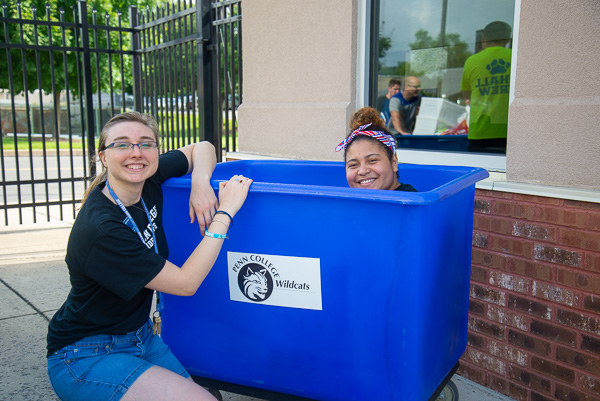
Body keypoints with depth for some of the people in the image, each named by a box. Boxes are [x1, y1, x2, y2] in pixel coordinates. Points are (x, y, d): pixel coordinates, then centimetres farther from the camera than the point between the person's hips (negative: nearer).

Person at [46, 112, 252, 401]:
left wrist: (200, 182, -13)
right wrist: (225, 212, -21)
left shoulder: (148, 181, -7)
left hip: (140, 336, 7)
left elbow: (201, 148, 8)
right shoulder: (100, 229, -27)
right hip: (85, 356, -7)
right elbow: (186, 283, -22)